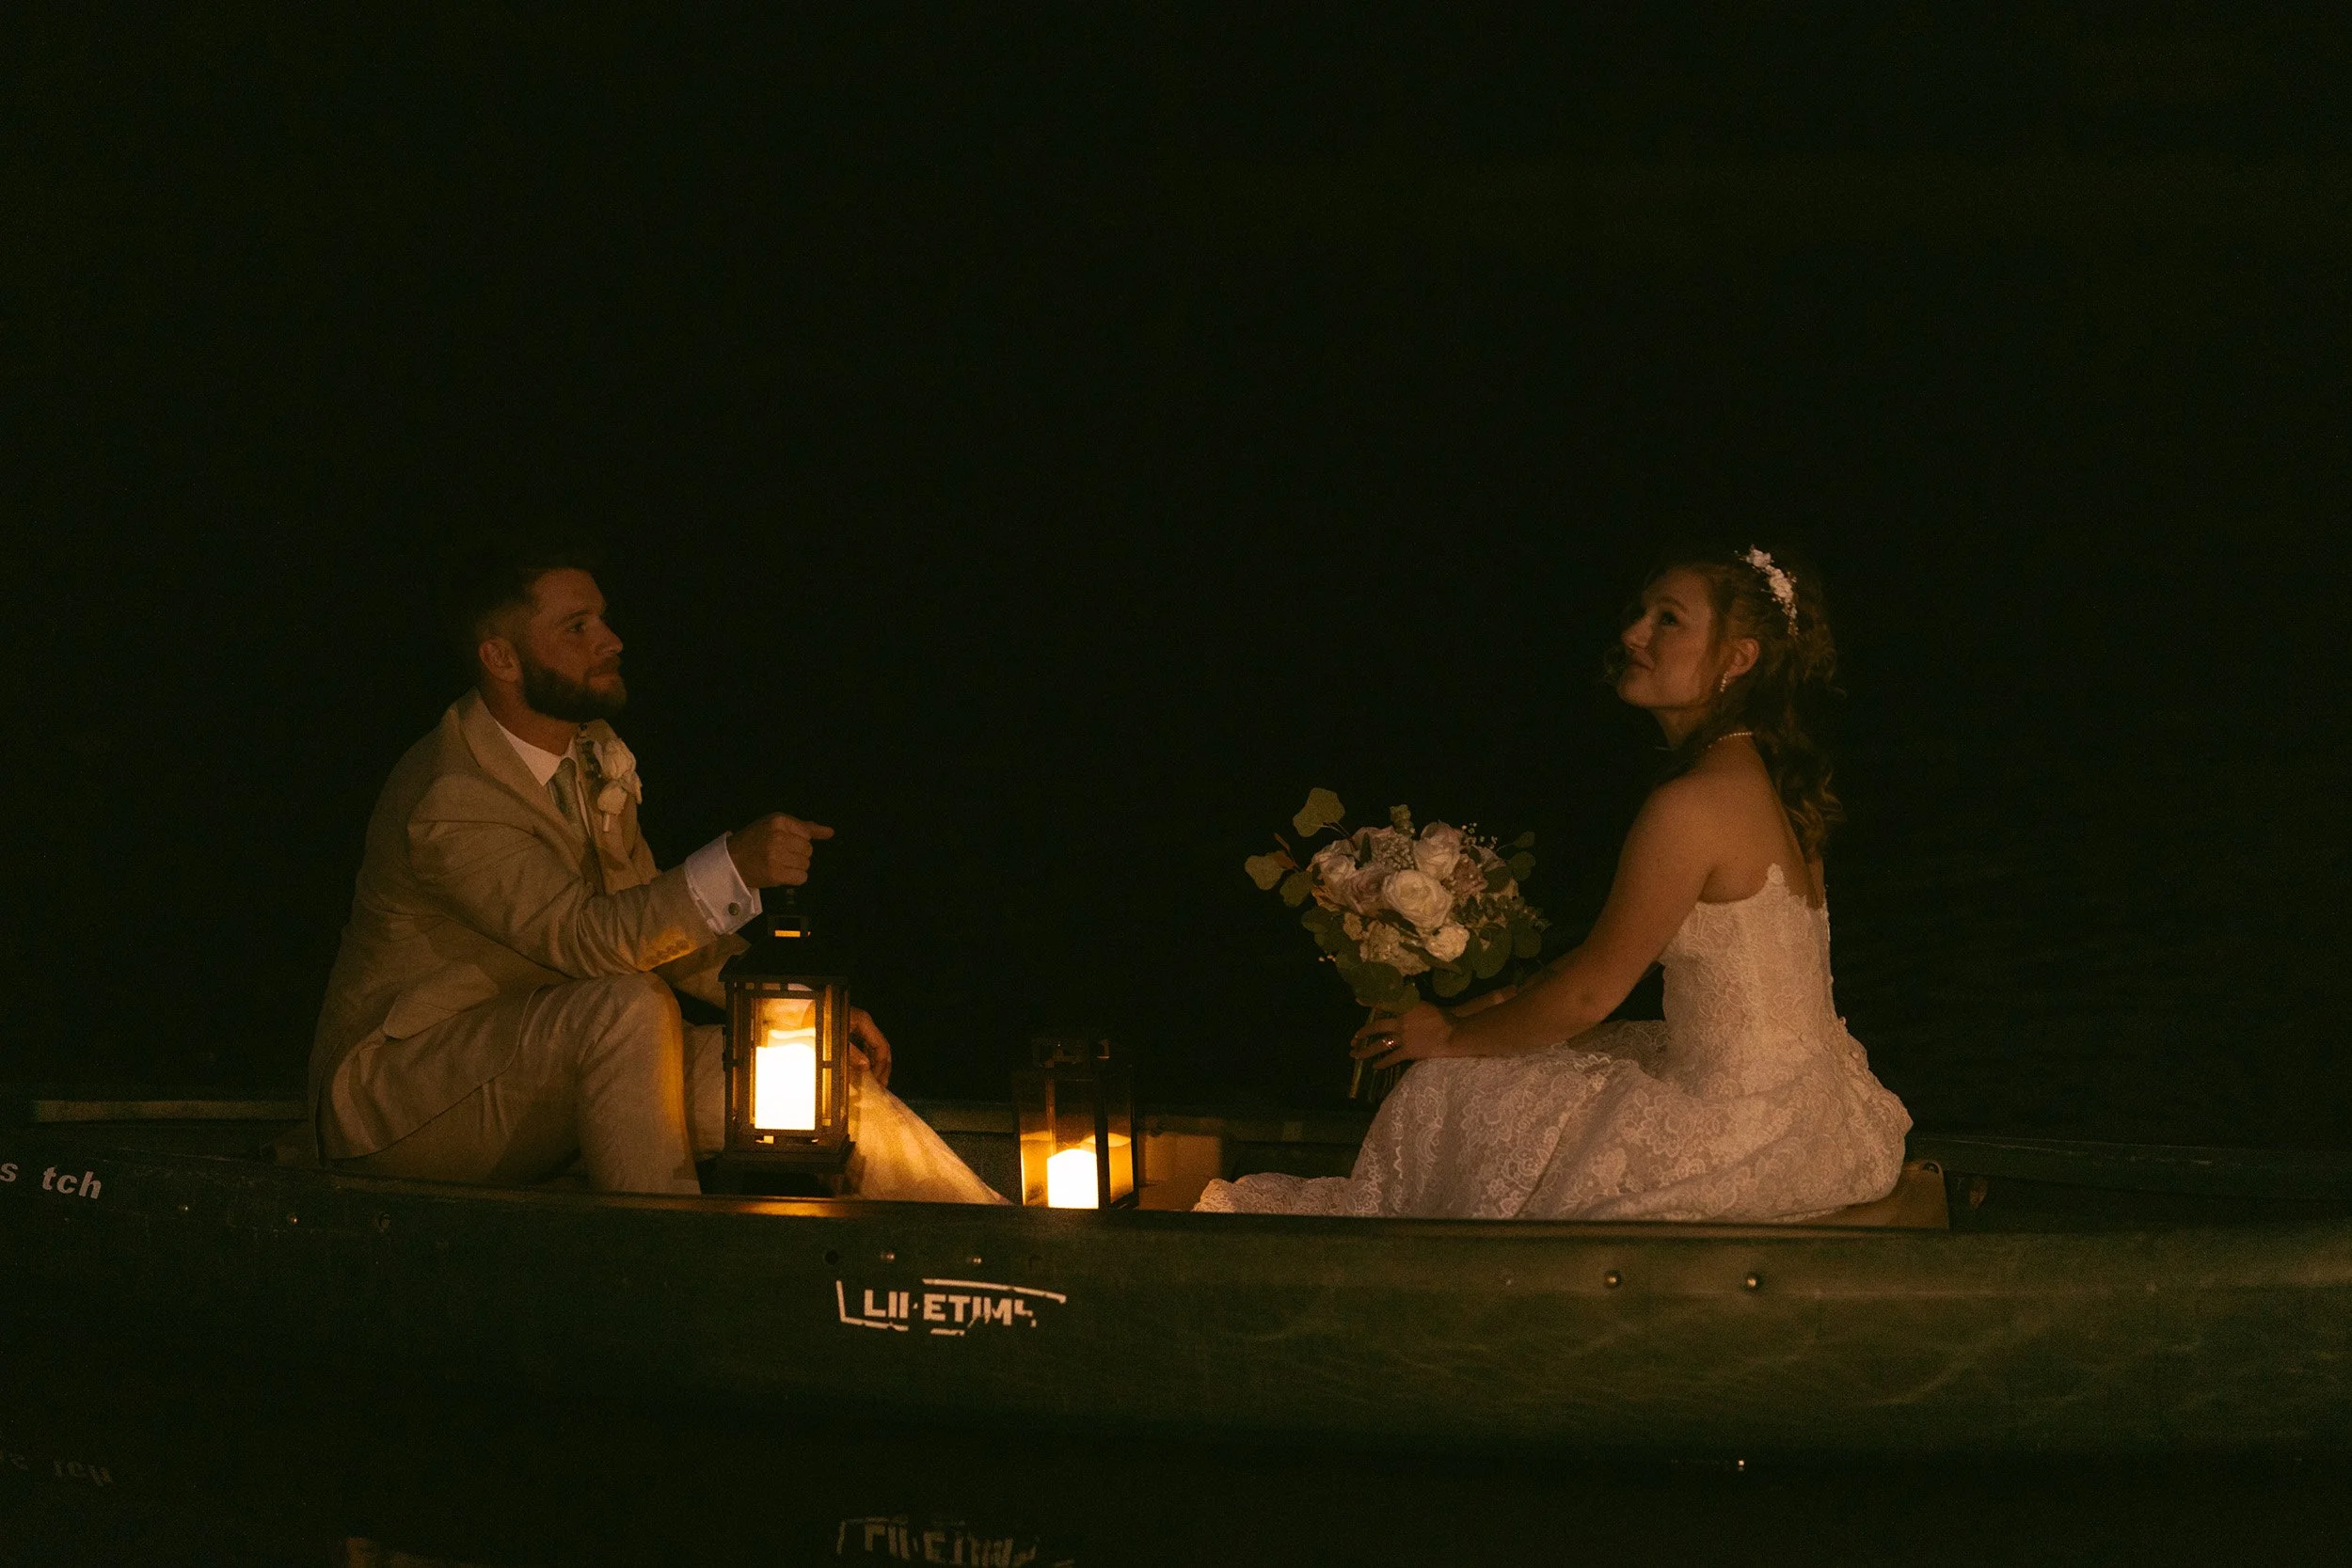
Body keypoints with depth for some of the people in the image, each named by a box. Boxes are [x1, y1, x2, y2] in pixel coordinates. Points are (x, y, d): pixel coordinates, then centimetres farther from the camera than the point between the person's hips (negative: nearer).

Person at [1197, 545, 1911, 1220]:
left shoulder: (1692, 805, -23)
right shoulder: (1757, 776, 8)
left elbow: (1590, 992, -14)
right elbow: (1621, 950, 16)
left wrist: (1454, 1036, 1)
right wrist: (1490, 1007, 15)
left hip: (1749, 1138, -9)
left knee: (1456, 1096, 7)